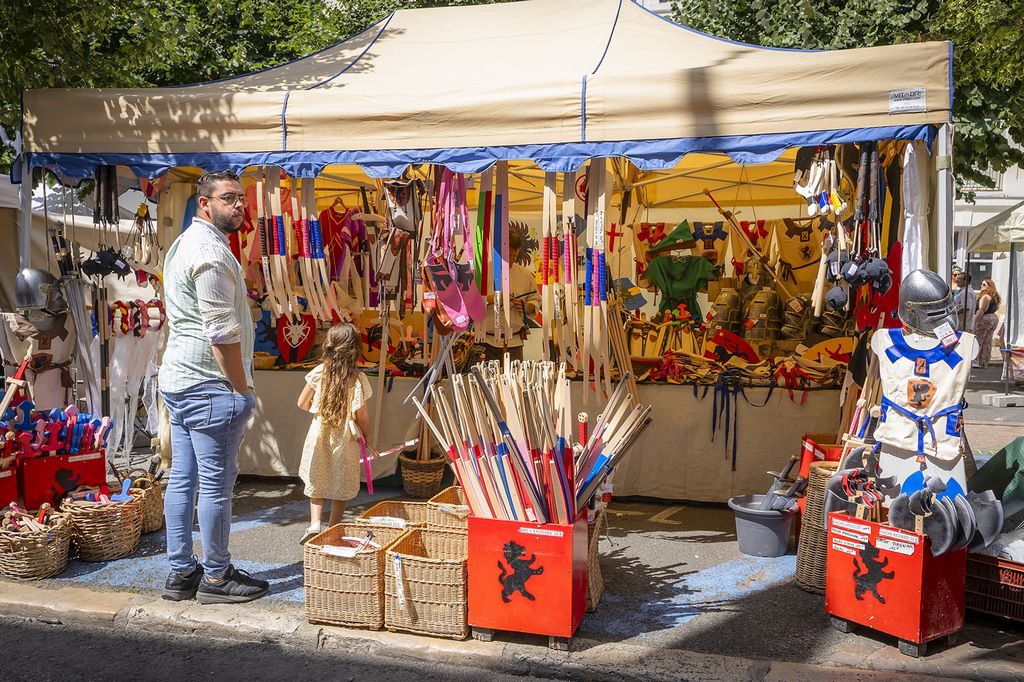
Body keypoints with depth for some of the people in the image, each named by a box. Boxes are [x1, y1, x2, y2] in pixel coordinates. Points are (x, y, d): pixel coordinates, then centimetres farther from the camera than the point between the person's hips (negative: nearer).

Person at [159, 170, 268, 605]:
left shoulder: (184, 244, 18)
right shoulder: (211, 251, -16)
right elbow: (222, 332, -20)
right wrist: (243, 389, -14)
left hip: (177, 380, 11)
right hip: (209, 386, -11)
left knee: (182, 478, 13)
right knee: (216, 483, -1)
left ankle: (180, 572, 21)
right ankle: (216, 577, 9)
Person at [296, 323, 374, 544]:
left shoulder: (318, 373, -8)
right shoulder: (357, 379, -14)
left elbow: (302, 403, 0)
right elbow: (361, 414, -13)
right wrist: (366, 435, 4)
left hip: (319, 434, 2)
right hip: (345, 438, -1)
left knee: (317, 482, 17)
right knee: (341, 485, 14)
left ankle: (314, 523, 2)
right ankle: (333, 526, 18)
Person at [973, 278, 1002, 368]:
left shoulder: (985, 296, -16)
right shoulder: (995, 297, 14)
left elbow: (982, 310, -21)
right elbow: (997, 308, 23)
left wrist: (975, 320, -19)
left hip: (984, 319, -9)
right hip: (994, 318, 10)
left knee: (978, 341, -4)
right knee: (988, 342, 10)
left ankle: (979, 362, -5)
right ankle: (985, 363, 12)